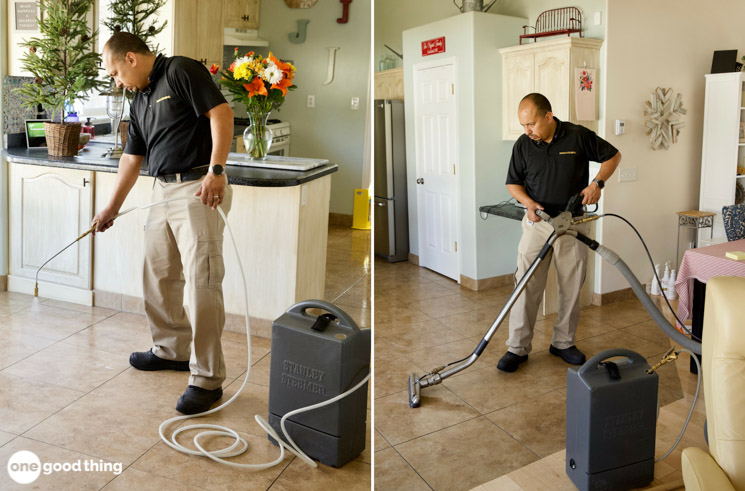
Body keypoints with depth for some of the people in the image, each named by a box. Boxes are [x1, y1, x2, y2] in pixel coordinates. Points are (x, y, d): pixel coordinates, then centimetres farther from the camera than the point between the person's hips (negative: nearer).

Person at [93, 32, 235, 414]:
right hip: (162, 191, 10)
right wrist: (112, 208, 25)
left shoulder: (181, 71, -5)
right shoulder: (139, 102, 20)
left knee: (202, 282, -10)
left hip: (200, 190, -9)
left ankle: (207, 379, -4)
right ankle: (172, 350, 33)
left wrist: (216, 171, -23)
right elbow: (132, 158, 24)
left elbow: (221, 113, -16)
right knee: (158, 277, 15)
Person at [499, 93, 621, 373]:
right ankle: (518, 347, 6)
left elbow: (612, 156, 5)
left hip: (573, 223, 0)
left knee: (572, 288, 8)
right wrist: (528, 202, -14)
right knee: (526, 286, -3)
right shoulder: (523, 145, -3)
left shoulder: (578, 136, -7)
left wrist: (597, 183, -12)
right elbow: (513, 183, 6)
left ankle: (563, 343, 25)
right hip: (537, 223, 0)